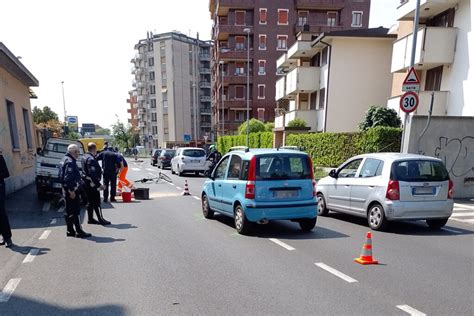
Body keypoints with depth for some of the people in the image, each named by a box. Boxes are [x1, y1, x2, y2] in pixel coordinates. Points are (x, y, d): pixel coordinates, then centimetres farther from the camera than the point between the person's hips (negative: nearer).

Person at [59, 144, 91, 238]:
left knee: (69, 211, 14)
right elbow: (68, 178, -24)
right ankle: (79, 231, -3)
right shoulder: (70, 162, -16)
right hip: (71, 189, -11)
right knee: (75, 211, -7)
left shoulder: (67, 160, 16)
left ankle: (70, 231, 22)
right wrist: (71, 190, -24)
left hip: (68, 189, 11)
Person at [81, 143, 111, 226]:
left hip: (88, 183, 10)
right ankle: (100, 219, 2)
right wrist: (99, 184, -24)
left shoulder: (86, 157, 13)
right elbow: (92, 174, -25)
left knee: (90, 202, 16)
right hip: (92, 183, -10)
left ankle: (90, 219, 24)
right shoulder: (91, 159, -20)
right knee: (96, 202, -4)